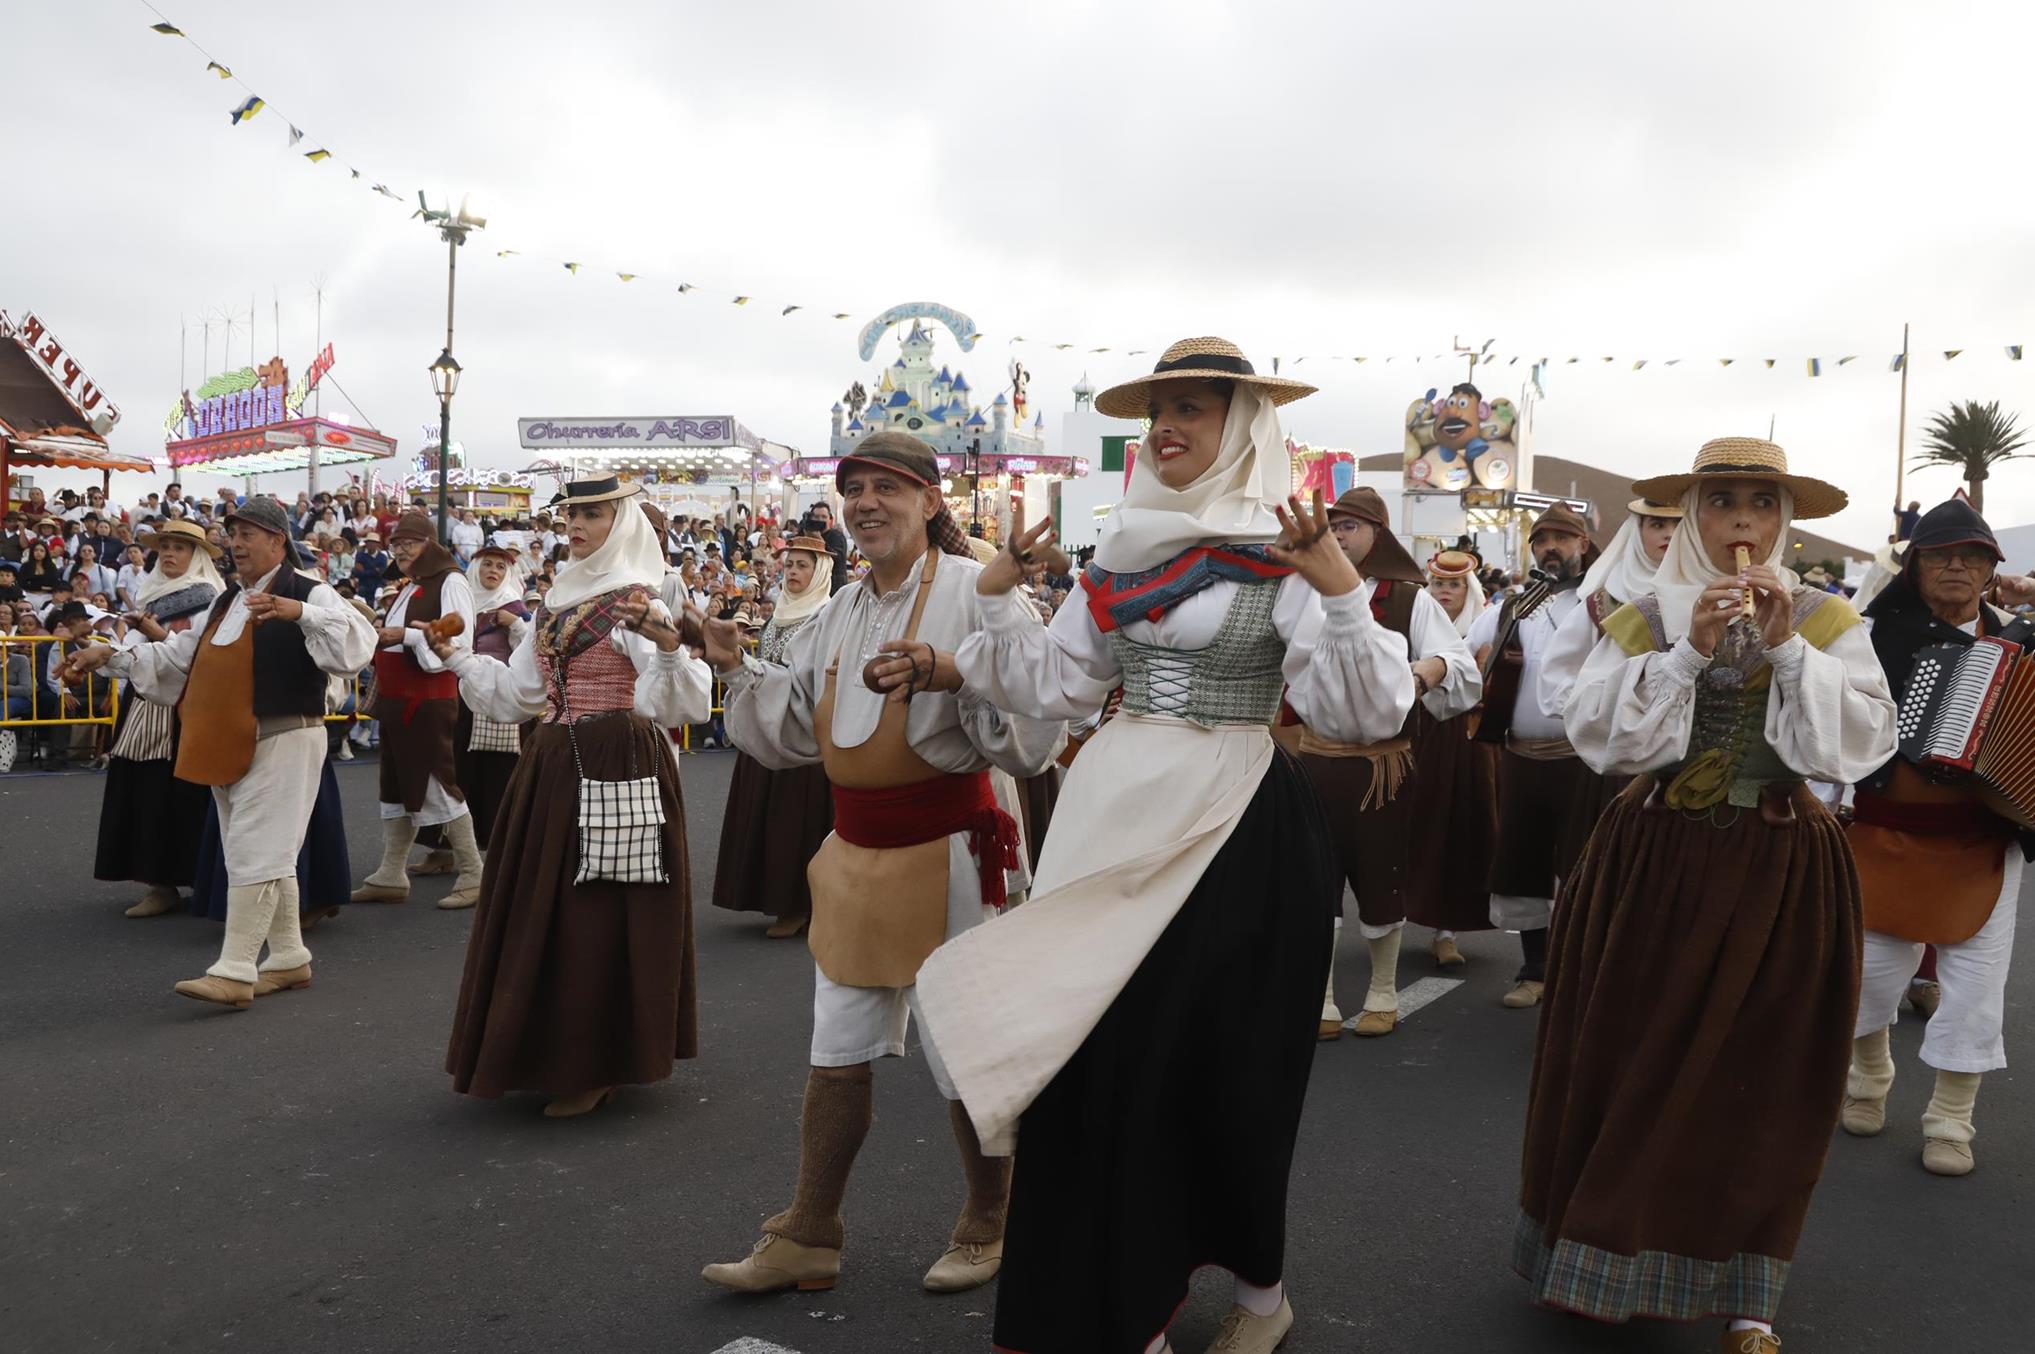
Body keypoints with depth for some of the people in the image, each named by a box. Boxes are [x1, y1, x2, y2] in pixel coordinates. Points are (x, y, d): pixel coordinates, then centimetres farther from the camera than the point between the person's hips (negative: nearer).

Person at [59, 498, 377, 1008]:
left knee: (253, 854, -9)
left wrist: (300, 612, -34)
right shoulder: (226, 602, 17)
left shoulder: (308, 594, -8)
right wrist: (112, 656, 13)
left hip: (282, 741, -8)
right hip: (230, 746, 8)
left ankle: (234, 971, -7)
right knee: (268, 854, 13)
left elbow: (356, 644, -24)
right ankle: (288, 957, 23)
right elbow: (178, 656, 21)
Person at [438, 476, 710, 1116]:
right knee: (543, 909, 12)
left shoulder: (636, 602, -8)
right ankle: (548, 1051, 26)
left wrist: (668, 645, -37)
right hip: (555, 767, 8)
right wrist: (456, 656, 18)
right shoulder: (555, 602, 14)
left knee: (600, 915, -3)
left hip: (620, 768, -8)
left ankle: (597, 1067, 10)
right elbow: (519, 692, 19)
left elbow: (675, 703, -19)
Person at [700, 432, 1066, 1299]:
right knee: (836, 1053, 14)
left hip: (948, 851, -7)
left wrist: (953, 671, -32)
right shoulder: (842, 612, 10)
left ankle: (987, 1228, 29)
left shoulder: (972, 590, -11)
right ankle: (808, 1236, 27)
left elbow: (1036, 720, -19)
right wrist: (740, 671, 3)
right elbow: (795, 735, 16)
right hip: (855, 852, 7)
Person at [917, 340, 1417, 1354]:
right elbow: (1055, 685, 12)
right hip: (1115, 823, 5)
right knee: (1096, 1062, 6)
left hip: (1235, 833, -5)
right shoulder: (1123, 550, 9)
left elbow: (1365, 713, -15)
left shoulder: (1287, 556, -7)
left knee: (1216, 1067, 5)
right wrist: (997, 600, 2)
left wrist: (1342, 592, -28)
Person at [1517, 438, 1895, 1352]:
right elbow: (1597, 739, -9)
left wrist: (1789, 648, -17)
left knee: (1758, 1078, 6)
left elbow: (1861, 746, -9)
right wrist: (1687, 652, -17)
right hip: (1653, 864, 0)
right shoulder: (1645, 619, 2)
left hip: (1779, 874, 0)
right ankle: (1609, 1253, 23)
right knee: (1632, 1060, 4)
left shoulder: (1826, 622, 2)